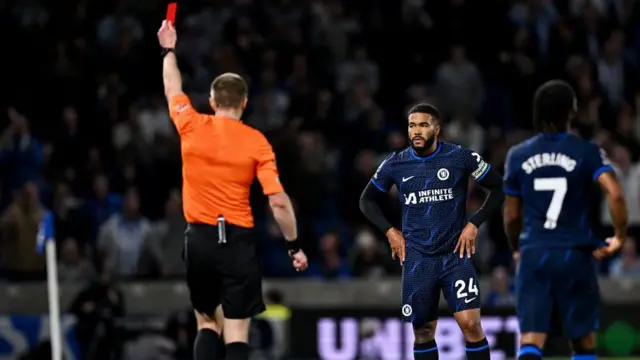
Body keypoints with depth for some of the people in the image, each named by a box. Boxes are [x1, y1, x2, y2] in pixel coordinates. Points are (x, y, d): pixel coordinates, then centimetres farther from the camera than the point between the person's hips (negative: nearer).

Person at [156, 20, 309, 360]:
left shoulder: (193, 127, 0)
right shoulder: (256, 141, -5)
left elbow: (172, 90, 22)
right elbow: (278, 201, -9)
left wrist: (168, 50, 38)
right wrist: (294, 245, 1)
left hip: (199, 239, 2)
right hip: (238, 241, -2)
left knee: (207, 325, 14)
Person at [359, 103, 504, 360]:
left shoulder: (460, 158, -6)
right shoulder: (395, 164, 2)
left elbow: (498, 188, 3)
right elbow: (367, 200, 16)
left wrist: (473, 224, -5)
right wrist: (390, 231, 3)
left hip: (456, 254, -2)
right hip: (417, 259, 2)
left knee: (470, 323, -13)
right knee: (423, 331, 6)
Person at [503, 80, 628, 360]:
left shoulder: (517, 156, 6)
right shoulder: (587, 153, -3)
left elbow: (512, 215, 12)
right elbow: (615, 194, -17)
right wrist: (620, 236, -1)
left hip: (533, 255, 2)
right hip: (575, 253, -2)